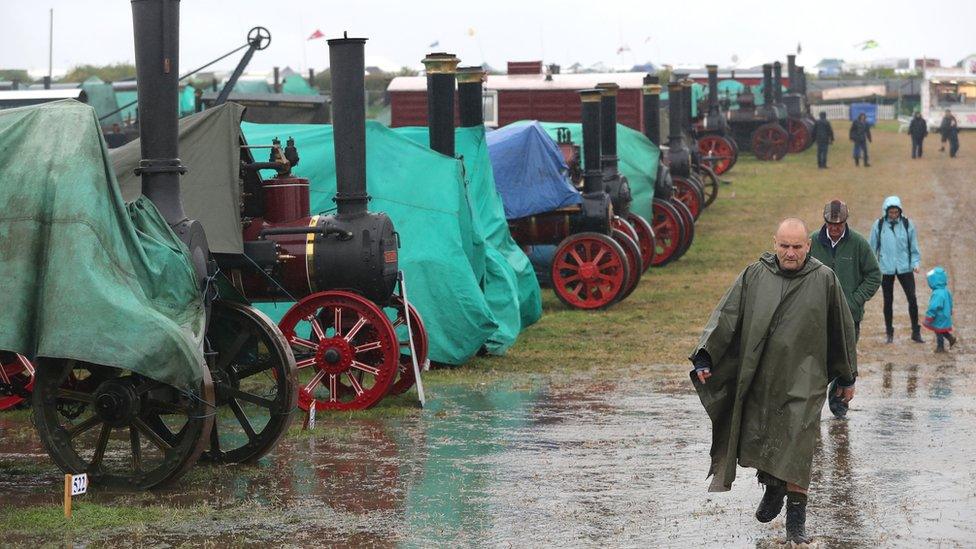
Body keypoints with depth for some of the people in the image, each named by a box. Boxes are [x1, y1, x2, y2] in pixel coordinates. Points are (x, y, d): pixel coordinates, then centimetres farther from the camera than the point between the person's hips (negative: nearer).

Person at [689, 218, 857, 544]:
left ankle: (796, 517, -1)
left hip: (802, 379, -2)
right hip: (759, 378, 2)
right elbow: (726, 316, -3)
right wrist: (704, 356, -15)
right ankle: (773, 488, 37)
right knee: (757, 440, 8)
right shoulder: (754, 276, 2)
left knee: (796, 444, -10)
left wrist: (847, 377, 13)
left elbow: (842, 329, 8)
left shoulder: (824, 279, 0)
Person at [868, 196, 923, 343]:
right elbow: (872, 247, 6)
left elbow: (914, 247, 7)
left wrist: (915, 262, -5)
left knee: (912, 298, -5)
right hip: (886, 269, 0)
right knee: (888, 301, 7)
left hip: (904, 268, 0)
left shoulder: (907, 224, 0)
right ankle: (889, 332, 20)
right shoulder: (879, 225, -2)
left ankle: (916, 332, 5)